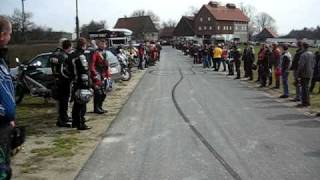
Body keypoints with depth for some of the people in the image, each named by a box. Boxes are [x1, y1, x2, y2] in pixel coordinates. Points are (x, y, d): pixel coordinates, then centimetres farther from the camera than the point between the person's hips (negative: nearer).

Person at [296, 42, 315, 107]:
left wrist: (298, 74, -12)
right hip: (310, 74, 8)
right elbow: (313, 64, 15)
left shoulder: (303, 55, -18)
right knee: (306, 87, 17)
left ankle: (304, 102, -1)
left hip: (304, 74, -8)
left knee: (304, 88, -3)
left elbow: (301, 65, -19)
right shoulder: (311, 54, 9)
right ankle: (307, 101, 23)